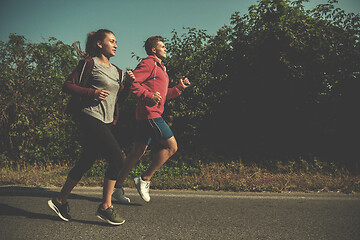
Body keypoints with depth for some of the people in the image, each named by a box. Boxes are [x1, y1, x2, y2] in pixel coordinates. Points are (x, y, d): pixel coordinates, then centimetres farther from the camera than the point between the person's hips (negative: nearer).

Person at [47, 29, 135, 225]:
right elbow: (68, 86, -6)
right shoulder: (90, 64, -2)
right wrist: (92, 93, -17)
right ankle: (105, 207, -1)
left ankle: (60, 201, 24)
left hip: (106, 121, 8)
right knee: (117, 160, -12)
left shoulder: (116, 71, 20)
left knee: (86, 162, 11)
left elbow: (119, 97, 21)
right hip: (91, 117, -8)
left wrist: (128, 83, 4)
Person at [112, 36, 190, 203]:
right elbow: (133, 82, -15)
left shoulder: (160, 68, 28)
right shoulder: (148, 63, -4)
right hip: (150, 112, -10)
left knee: (138, 151, 9)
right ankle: (145, 179, -1)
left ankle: (118, 187, 14)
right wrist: (149, 96, -22)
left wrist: (180, 87, 22)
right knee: (171, 146, -8)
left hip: (153, 114, 10)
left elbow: (163, 95, 30)